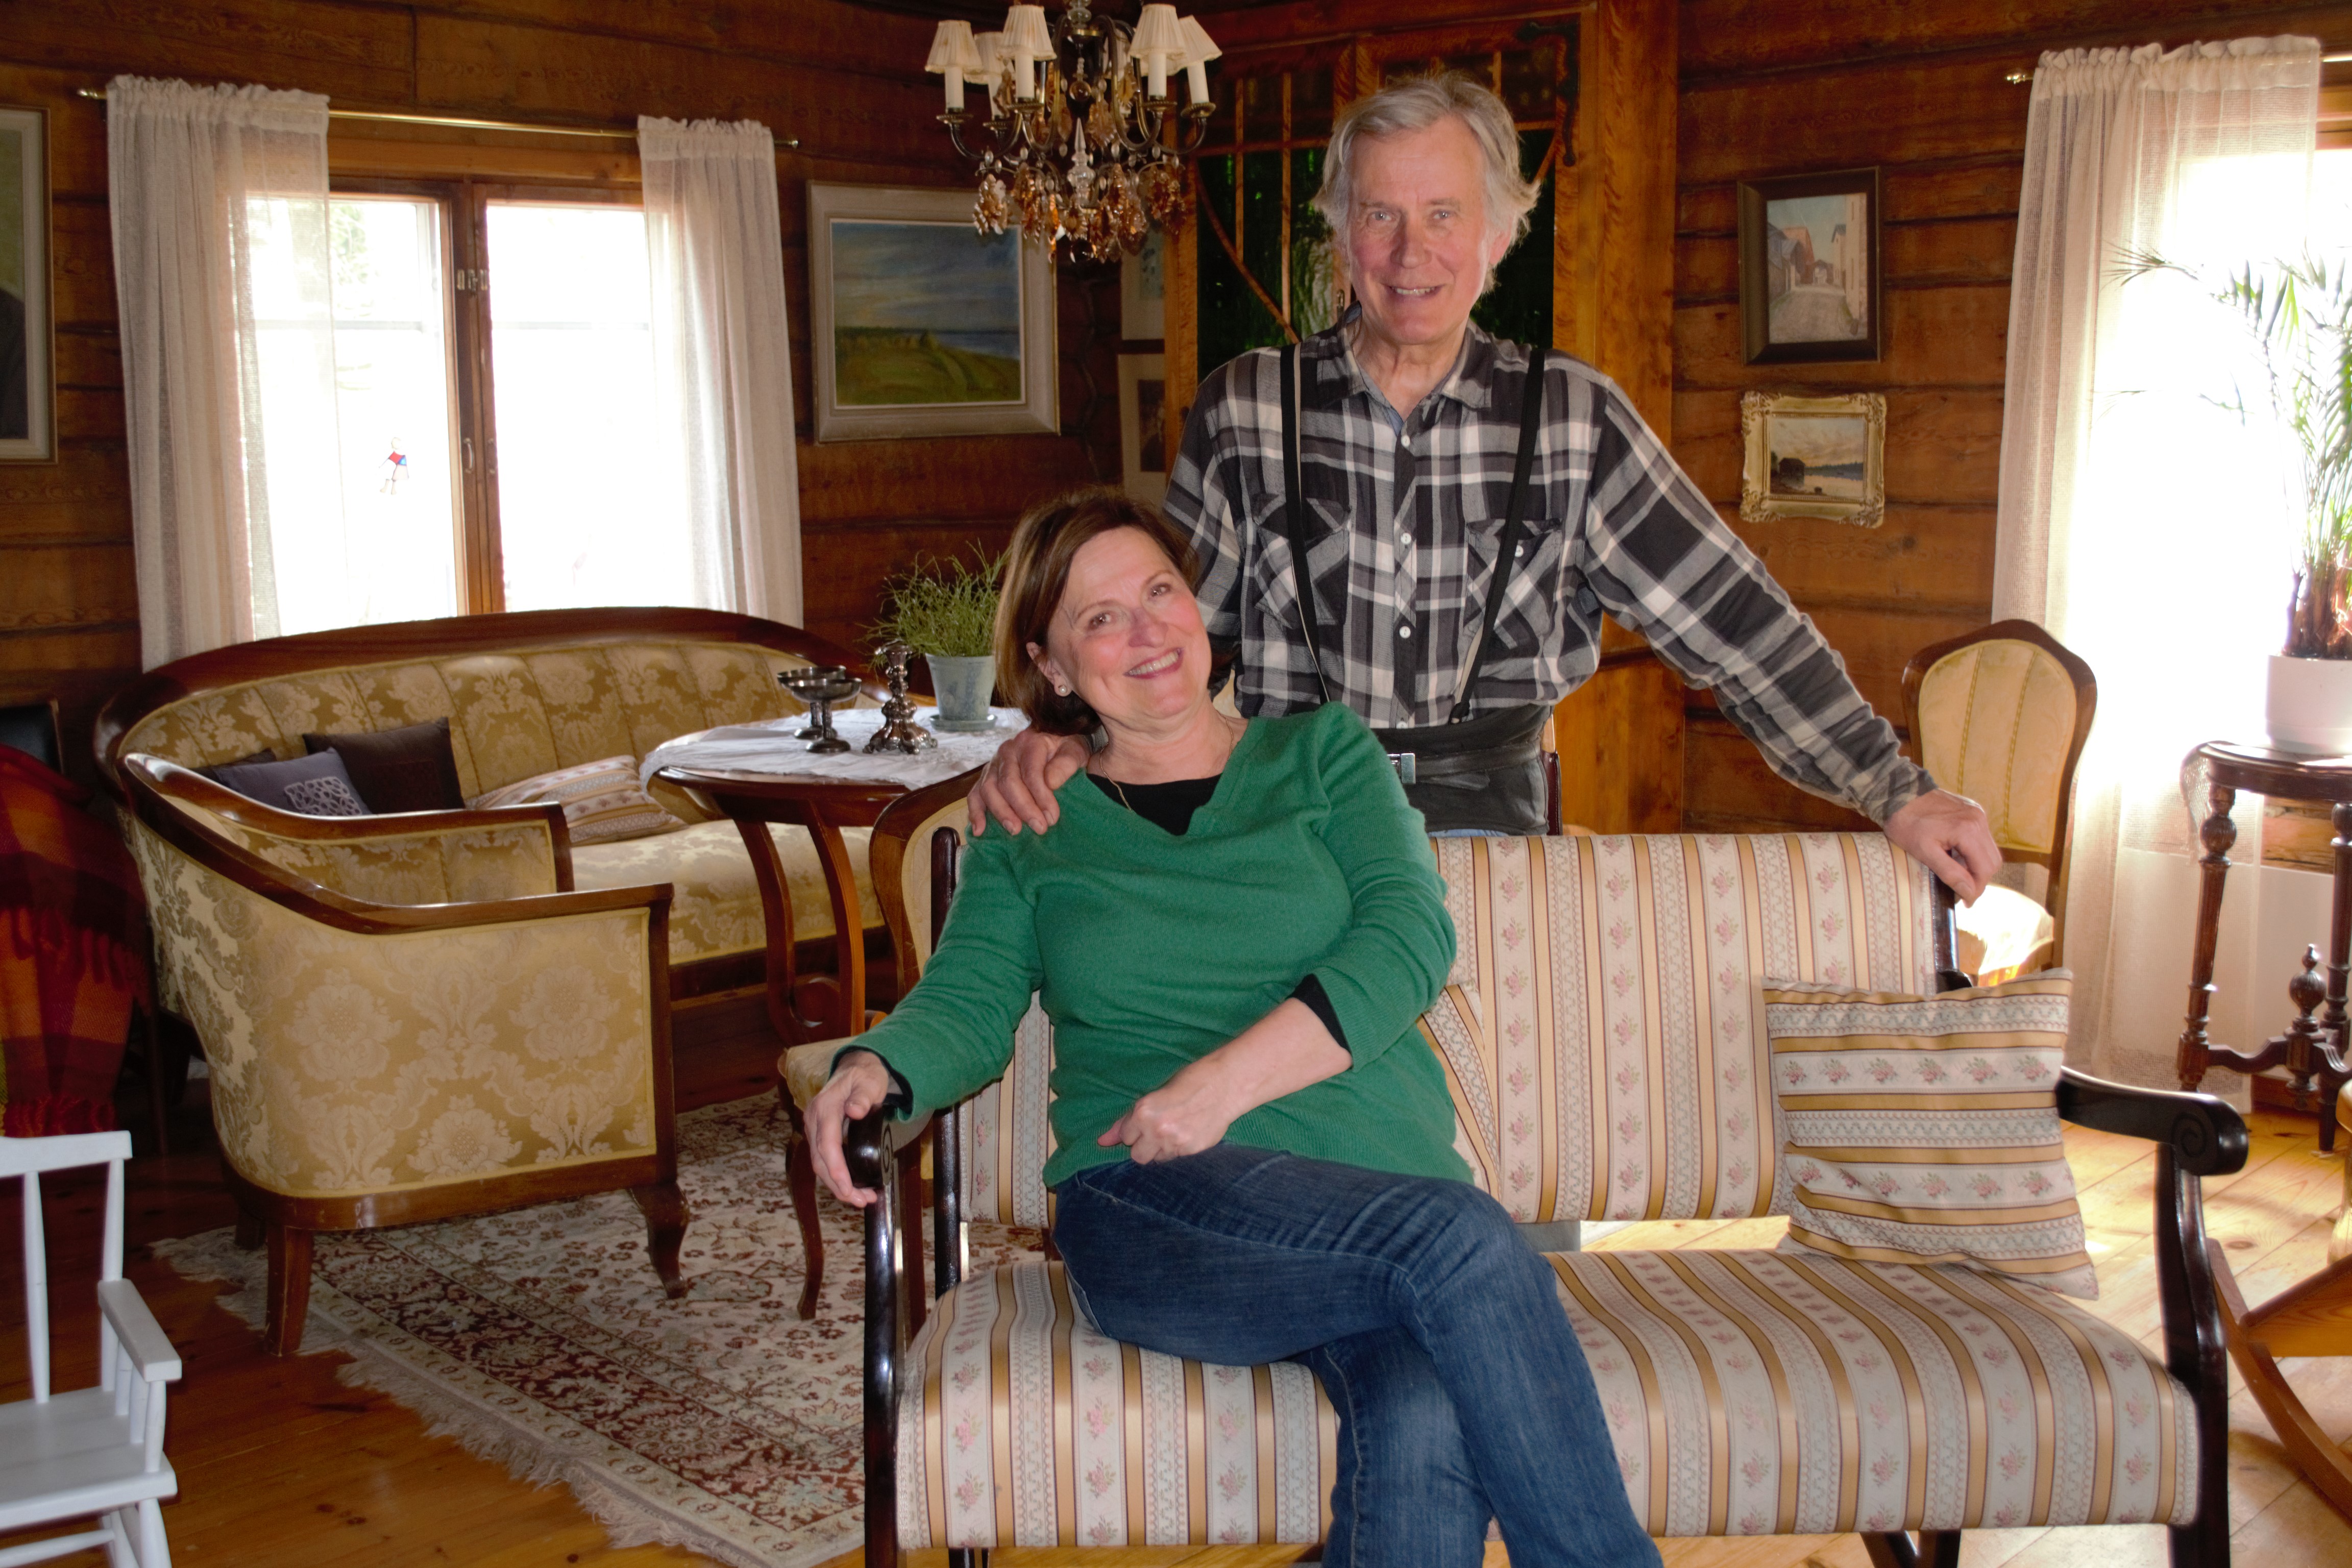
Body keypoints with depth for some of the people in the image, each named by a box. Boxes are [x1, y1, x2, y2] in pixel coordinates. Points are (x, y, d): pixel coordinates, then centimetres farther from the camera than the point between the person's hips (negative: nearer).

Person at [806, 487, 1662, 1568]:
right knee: (1463, 1238, -31)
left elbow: (1411, 936, 2)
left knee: (1423, 1425, -34)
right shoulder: (1028, 830, 19)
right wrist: (876, 1068, -18)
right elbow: (967, 1002, 7)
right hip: (1153, 1207, -1)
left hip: (1388, 1201, 1)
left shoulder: (1321, 752, 17)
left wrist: (1226, 1081, -12)